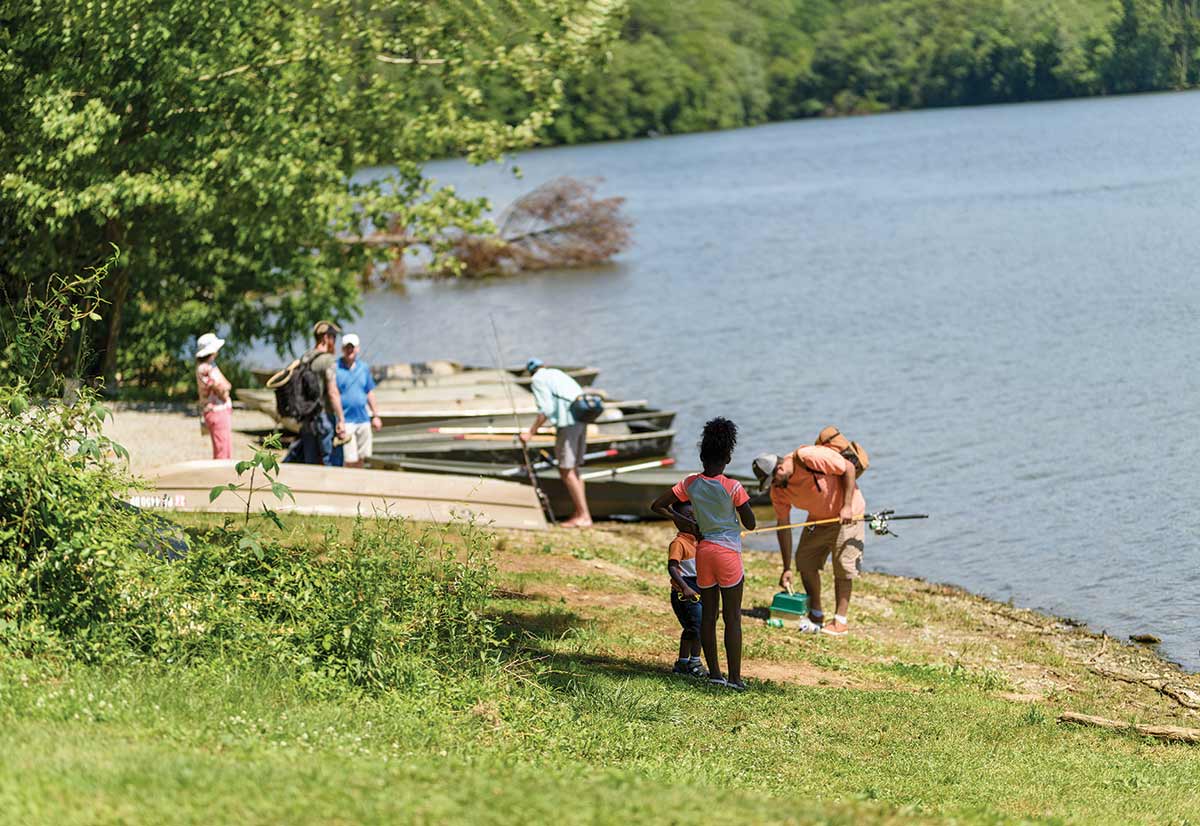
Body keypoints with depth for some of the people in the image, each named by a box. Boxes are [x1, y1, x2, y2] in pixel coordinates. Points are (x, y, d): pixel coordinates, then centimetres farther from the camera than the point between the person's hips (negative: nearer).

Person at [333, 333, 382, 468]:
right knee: (350, 460, -10)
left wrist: (375, 415, 16)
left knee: (361, 458, 10)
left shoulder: (364, 367, 10)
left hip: (363, 420, 5)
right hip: (345, 420, -5)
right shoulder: (335, 368, -6)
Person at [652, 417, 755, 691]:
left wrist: (681, 520, 14)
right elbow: (751, 524, -7)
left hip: (703, 550, 4)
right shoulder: (733, 487, -13)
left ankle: (714, 673, 14)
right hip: (728, 551, -4)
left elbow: (657, 506, 4)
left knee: (708, 615, 11)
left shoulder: (691, 484, -1)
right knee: (733, 617, 0)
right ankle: (734, 677, -2)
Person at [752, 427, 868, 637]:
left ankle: (841, 621, -1)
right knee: (805, 559, 3)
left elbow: (849, 468, -23)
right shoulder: (778, 490, -8)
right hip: (818, 517, 7)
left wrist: (847, 506, -26)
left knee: (843, 566, -8)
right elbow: (782, 526, -5)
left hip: (847, 512, -7)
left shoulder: (810, 458, -30)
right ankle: (815, 614, 16)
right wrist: (786, 569, -6)